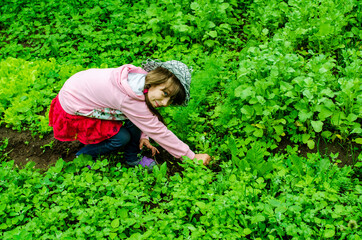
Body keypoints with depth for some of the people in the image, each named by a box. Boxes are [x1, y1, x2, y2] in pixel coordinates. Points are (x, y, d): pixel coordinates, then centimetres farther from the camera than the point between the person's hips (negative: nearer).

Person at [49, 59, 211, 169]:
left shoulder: (142, 77, -17)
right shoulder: (131, 100, -37)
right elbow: (159, 133, -30)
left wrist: (142, 136, 0)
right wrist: (192, 157, -22)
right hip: (73, 112, -7)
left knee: (136, 118, -10)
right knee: (122, 138, -17)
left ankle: (132, 158, 10)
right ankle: (83, 157, 8)